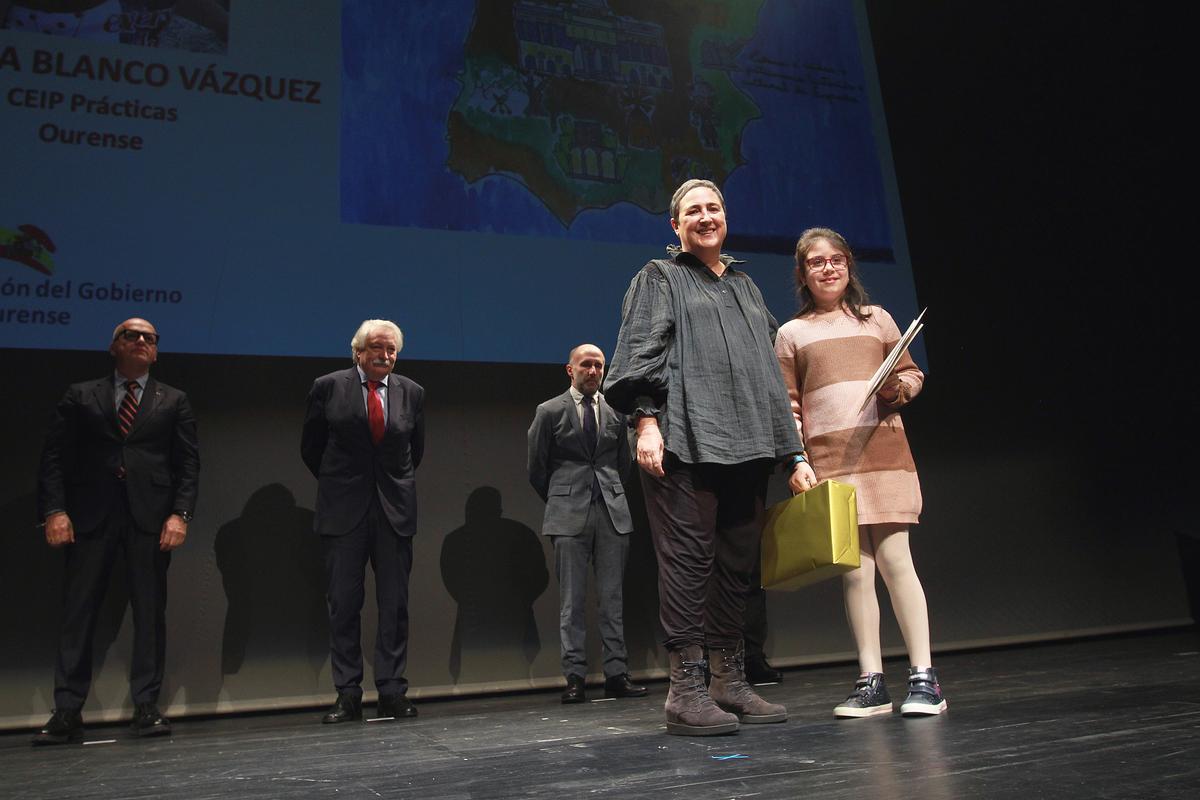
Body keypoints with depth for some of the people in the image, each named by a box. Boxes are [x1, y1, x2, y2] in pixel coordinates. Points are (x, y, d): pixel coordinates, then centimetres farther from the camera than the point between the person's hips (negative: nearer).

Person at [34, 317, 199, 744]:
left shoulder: (173, 401, 13)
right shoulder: (80, 396, 13)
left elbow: (189, 463, 6)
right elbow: (54, 456, 6)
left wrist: (180, 514, -6)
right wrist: (54, 510, -7)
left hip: (150, 517, 0)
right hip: (90, 516, 0)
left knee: (150, 613, 2)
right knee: (78, 612, 1)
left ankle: (147, 707, 11)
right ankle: (67, 712, 9)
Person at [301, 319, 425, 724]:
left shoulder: (411, 393, 5)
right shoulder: (328, 387, -1)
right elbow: (311, 447, 8)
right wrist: (336, 483, 12)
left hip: (395, 509, 2)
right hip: (344, 509, -1)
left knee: (395, 604, 3)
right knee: (343, 604, 2)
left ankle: (392, 691, 11)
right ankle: (347, 694, 11)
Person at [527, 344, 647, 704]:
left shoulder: (616, 411, 11)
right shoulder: (550, 412, 3)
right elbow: (536, 468, 8)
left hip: (613, 512, 3)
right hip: (569, 516, -2)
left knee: (613, 597, 3)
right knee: (572, 599, -1)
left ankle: (616, 674, 9)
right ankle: (575, 677, 5)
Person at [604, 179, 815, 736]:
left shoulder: (745, 286, 26)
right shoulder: (659, 278, 11)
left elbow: (769, 371, 24)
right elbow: (641, 349, -3)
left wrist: (793, 452, 18)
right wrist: (645, 419, -18)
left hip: (745, 443, 6)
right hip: (686, 440, -6)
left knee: (738, 559, 5)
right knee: (689, 555, -9)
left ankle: (729, 683, 14)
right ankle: (685, 690, -4)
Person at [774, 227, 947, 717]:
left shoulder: (877, 318, 16)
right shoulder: (791, 334, 14)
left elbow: (912, 373, 19)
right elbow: (786, 405, 10)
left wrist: (899, 386, -5)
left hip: (882, 452, 0)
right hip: (828, 462, 0)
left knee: (894, 558, -7)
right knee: (854, 569, -1)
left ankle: (923, 677, 0)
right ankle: (871, 683, 6)